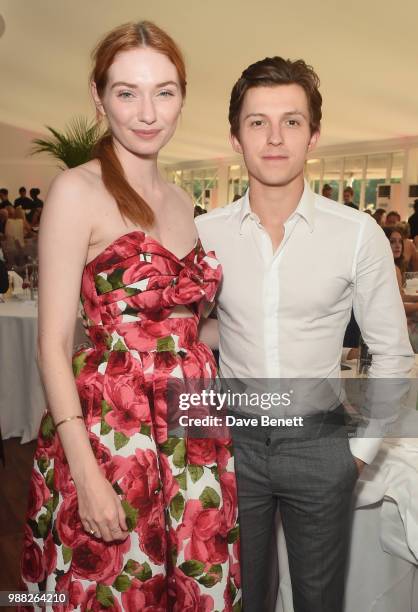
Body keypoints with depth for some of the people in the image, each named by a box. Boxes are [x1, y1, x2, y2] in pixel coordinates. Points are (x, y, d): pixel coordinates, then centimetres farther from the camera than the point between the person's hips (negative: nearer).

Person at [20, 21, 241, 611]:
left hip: (194, 428, 6)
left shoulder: (183, 201, 10)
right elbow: (53, 344, -11)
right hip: (109, 429, -5)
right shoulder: (77, 190, -9)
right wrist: (86, 474, -16)